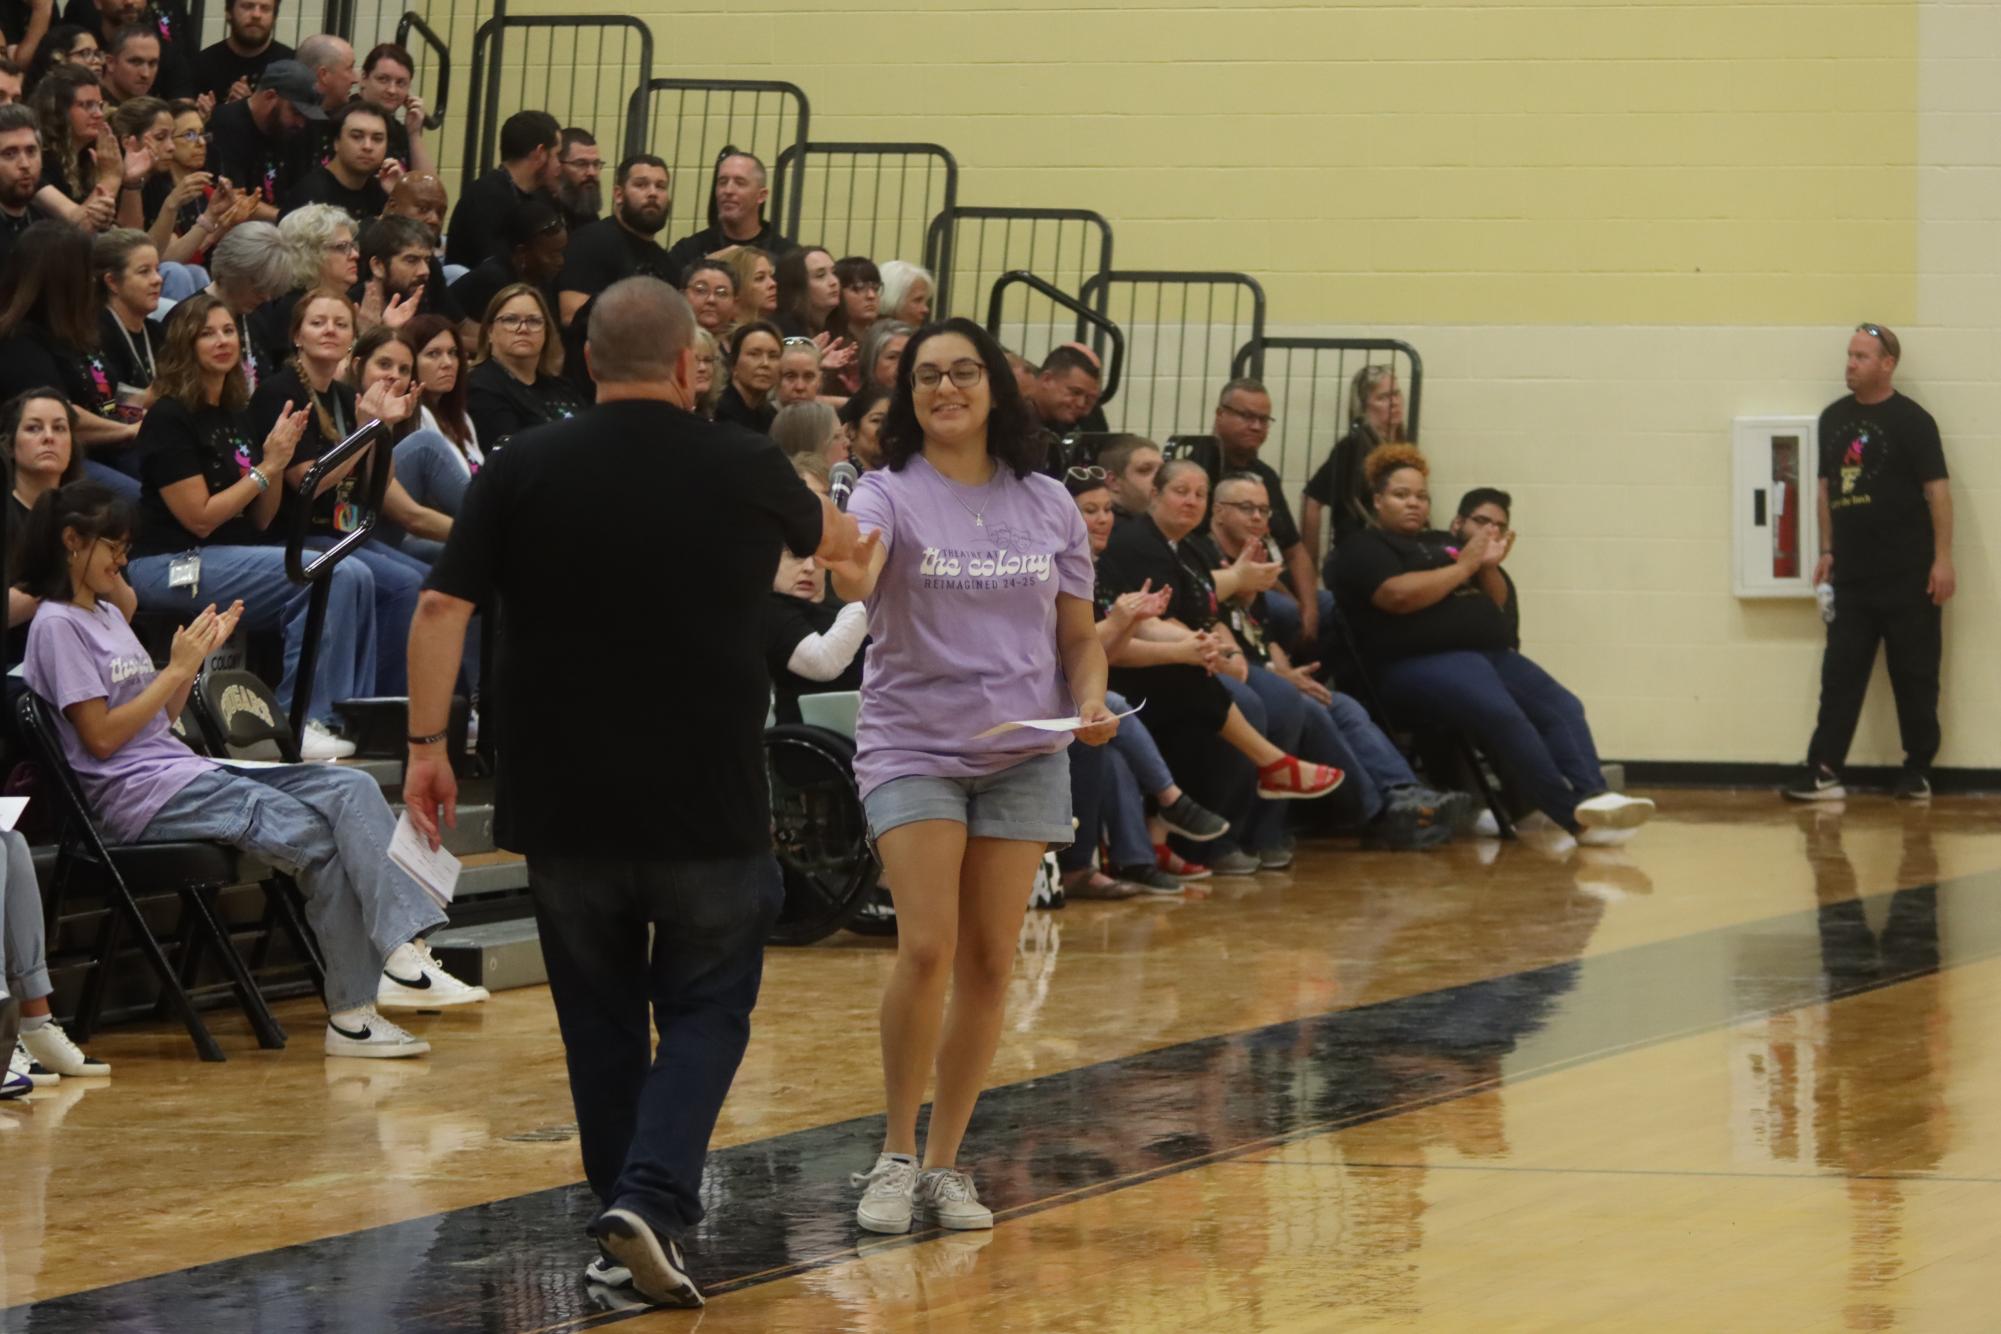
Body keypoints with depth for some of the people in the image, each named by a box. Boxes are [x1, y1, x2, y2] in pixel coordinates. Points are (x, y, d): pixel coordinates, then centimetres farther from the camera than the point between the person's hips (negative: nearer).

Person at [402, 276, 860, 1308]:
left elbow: (442, 610, -7)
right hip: (707, 801, -2)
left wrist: (425, 743, 0)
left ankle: (627, 1225, 18)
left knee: (600, 1018, 14)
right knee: (705, 1009, 8)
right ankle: (652, 1197, -13)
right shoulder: (744, 470, -1)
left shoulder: (522, 471, -2)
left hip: (566, 799, 2)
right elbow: (834, 541, 21)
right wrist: (840, 523, 44)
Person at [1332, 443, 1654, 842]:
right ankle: (1576, 816, -37)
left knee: (1563, 707, -17)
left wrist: (1488, 567, 5)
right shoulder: (1365, 549, 6)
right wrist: (1463, 567, -3)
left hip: (1492, 653, 8)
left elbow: (1496, 603, 27)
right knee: (1502, 715, -33)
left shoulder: (1443, 543, 27)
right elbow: (1399, 595, -13)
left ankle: (1593, 797, -34)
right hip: (1423, 662, -8)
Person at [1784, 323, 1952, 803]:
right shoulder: (1834, 417, 9)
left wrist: (1943, 559, -13)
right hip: (1851, 575, 5)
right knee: (1840, 676, 1)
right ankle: (1824, 772, 0)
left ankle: (1918, 772, 11)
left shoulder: (1911, 420, -6)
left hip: (1907, 577, -5)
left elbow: (1937, 490, -8)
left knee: (1915, 678, 3)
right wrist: (1827, 550, 9)